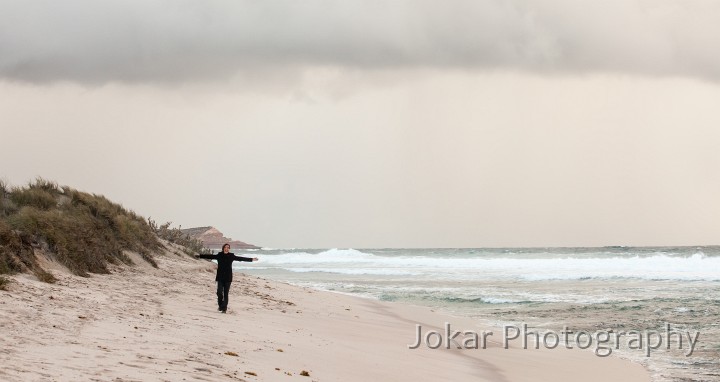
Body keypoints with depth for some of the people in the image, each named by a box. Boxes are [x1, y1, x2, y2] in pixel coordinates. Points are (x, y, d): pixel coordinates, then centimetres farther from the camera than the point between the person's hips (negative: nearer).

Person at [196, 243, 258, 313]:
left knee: (226, 293, -1)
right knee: (219, 292, -8)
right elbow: (210, 256, 7)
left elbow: (240, 258, 7)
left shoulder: (231, 256, 3)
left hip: (228, 278, 0)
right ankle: (220, 305, 15)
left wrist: (251, 259, 9)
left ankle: (224, 308, 4)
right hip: (220, 277, 0)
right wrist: (200, 256, 8)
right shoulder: (219, 255, 3)